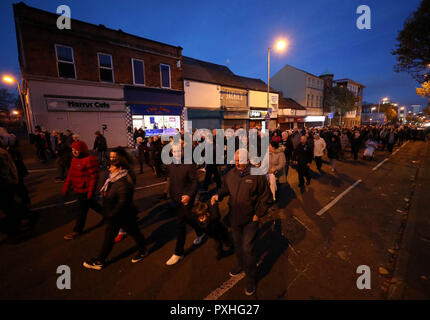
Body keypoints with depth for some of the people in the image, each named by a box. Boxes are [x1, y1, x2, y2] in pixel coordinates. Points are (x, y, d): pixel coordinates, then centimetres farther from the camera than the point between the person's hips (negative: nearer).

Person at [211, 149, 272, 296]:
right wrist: (218, 195, -9)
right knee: (237, 244, 23)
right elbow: (225, 189, 12)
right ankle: (241, 265, 52)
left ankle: (251, 278, 27)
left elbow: (266, 197, -9)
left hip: (250, 220, -5)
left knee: (247, 249, 0)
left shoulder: (256, 175, -17)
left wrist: (258, 214, -9)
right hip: (235, 218, 5)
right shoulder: (230, 174, -4)